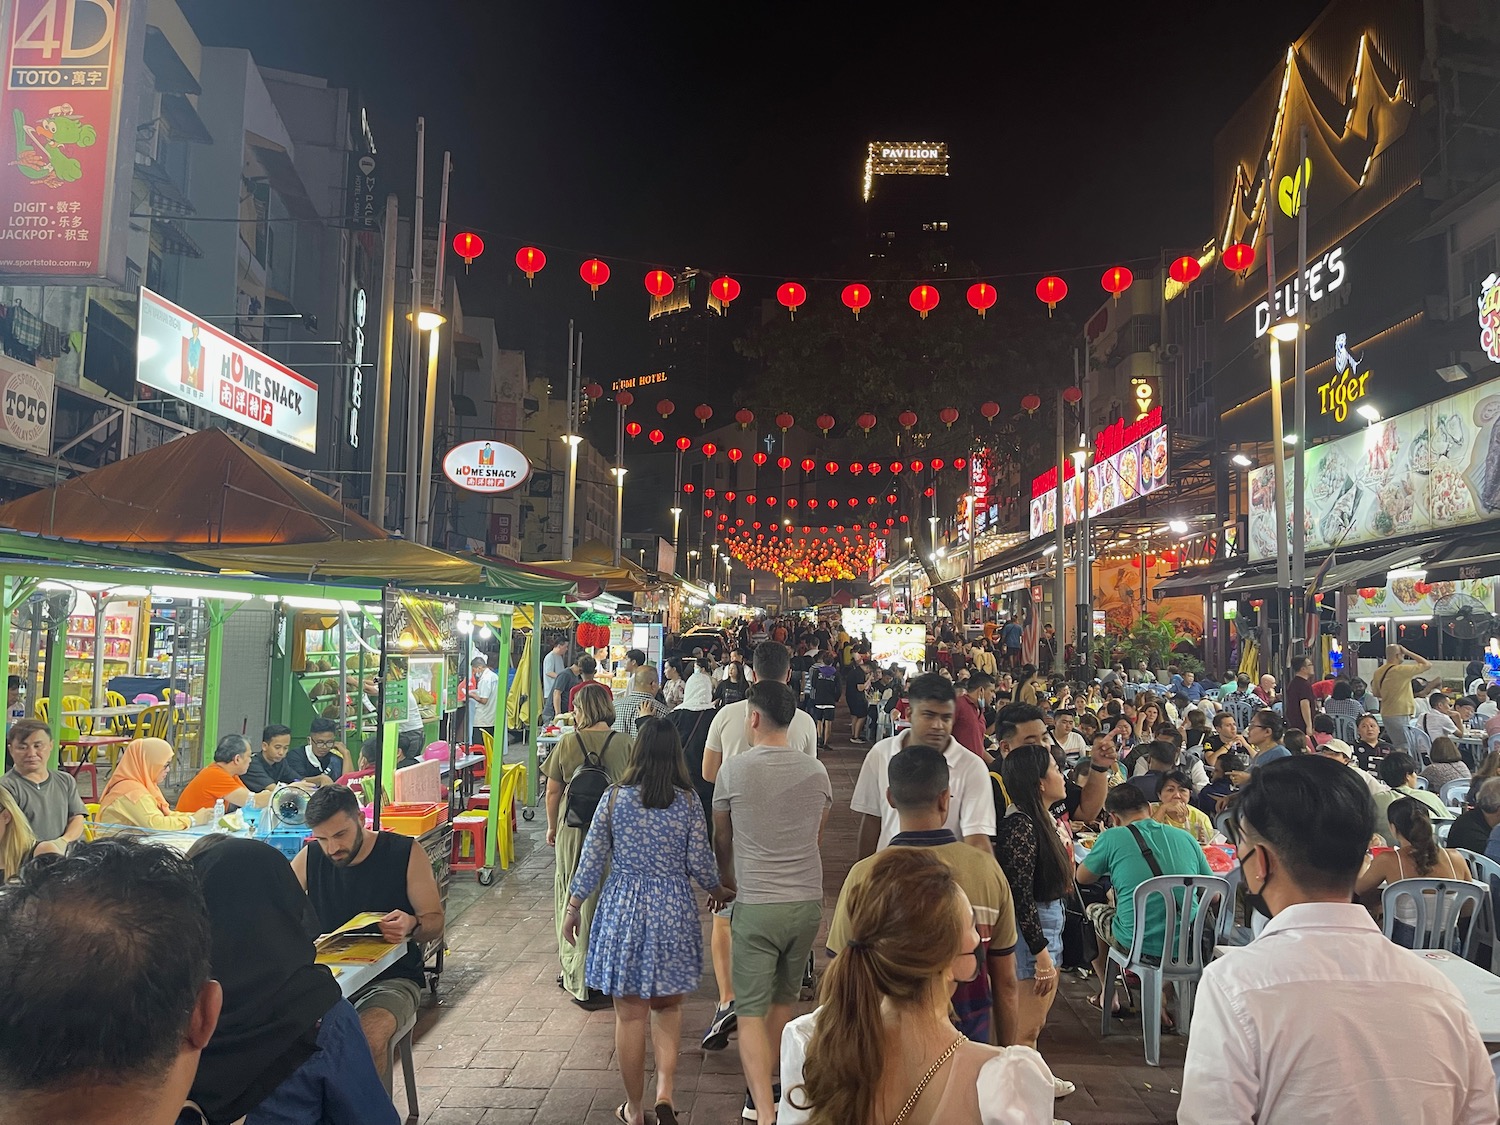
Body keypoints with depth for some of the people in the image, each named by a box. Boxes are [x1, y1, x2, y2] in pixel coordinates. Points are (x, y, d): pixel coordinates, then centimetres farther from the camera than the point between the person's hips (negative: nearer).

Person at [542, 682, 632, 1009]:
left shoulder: (566, 744, -3)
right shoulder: (623, 743, -5)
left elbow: (553, 791, 3)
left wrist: (552, 828, 18)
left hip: (573, 829, 0)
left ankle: (577, 979, 18)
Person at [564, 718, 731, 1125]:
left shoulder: (614, 798, -7)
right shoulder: (687, 801, -8)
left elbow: (592, 857, -3)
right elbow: (699, 863, -4)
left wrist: (573, 906, 9)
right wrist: (718, 891, 16)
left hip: (623, 909, 0)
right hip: (672, 910, 0)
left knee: (630, 1014, 11)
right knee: (667, 1005, 19)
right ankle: (665, 1091, 6)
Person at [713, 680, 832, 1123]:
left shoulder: (734, 770, -9)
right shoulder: (816, 771, 0)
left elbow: (721, 840, 6)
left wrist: (728, 880, 26)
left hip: (756, 904, -4)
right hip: (808, 900, 4)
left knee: (751, 1011, 3)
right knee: (782, 1000, 20)